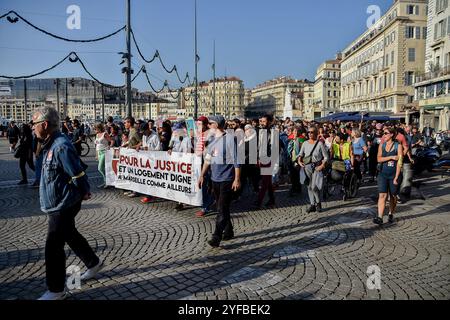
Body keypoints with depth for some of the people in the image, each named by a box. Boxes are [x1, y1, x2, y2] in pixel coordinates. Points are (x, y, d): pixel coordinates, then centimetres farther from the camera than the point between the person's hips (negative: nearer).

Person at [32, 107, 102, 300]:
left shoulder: (61, 147, -24)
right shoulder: (52, 144, 8)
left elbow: (78, 176, -24)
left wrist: (83, 193, -8)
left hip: (63, 206, -10)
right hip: (58, 204, 10)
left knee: (53, 246, -1)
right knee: (70, 236, 23)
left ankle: (56, 290, 14)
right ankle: (93, 263, 42)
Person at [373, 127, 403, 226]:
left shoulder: (398, 146, -5)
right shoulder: (382, 145, 6)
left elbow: (399, 162, -9)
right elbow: (379, 159, -4)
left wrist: (396, 178, -13)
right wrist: (391, 157, -18)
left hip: (394, 174, -2)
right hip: (383, 174, 2)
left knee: (393, 196, 11)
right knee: (382, 195, -8)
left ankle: (391, 214, 32)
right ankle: (380, 218, -12)